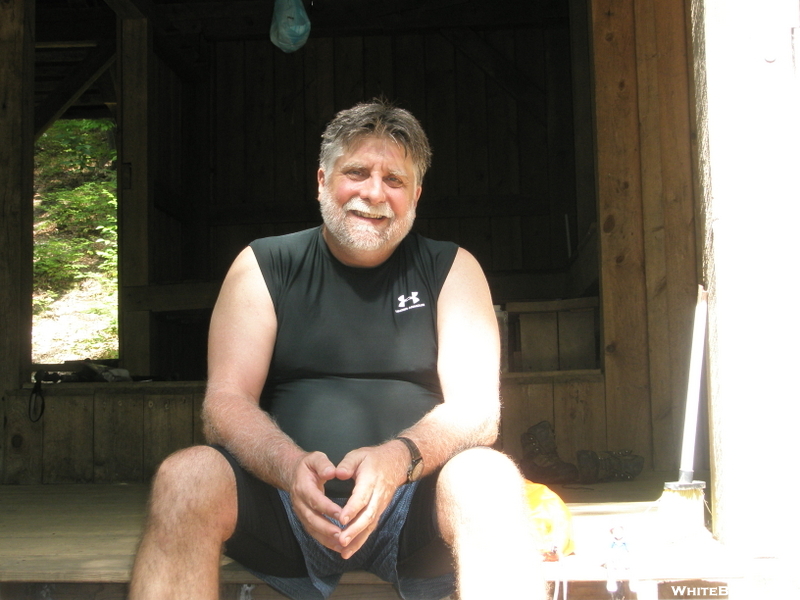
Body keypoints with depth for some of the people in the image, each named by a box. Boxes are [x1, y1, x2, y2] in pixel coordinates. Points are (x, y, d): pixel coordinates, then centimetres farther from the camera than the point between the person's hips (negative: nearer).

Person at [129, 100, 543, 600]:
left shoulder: (451, 270, 7)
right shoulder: (263, 267, 7)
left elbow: (477, 408, -5)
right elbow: (225, 402, -3)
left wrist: (398, 459, -27)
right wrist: (290, 465, -26)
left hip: (412, 502, 0)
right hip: (287, 502, 1)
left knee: (487, 477, -32)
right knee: (186, 477, -28)